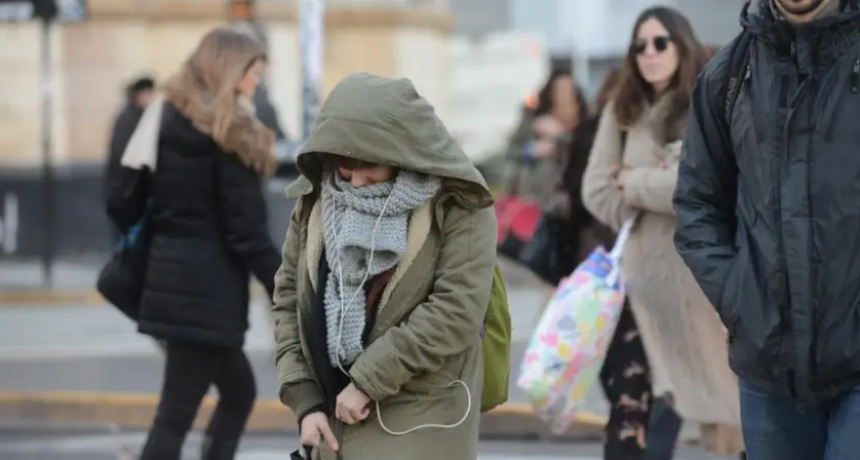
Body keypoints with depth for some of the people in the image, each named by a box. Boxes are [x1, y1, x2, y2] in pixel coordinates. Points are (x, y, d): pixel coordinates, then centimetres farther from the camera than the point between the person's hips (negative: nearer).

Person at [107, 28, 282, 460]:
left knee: (240, 390, 20)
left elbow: (125, 202, 11)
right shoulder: (228, 132, -11)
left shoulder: (169, 118, 12)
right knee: (176, 413, -7)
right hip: (208, 285, -8)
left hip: (172, 274, 8)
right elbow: (247, 230, -16)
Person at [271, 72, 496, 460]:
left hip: (420, 428, -5)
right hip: (339, 419, 5)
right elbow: (289, 300, 10)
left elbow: (456, 312, -17)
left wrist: (368, 380, -17)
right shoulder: (315, 202, 6)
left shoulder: (458, 207, -10)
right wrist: (304, 399, 0)